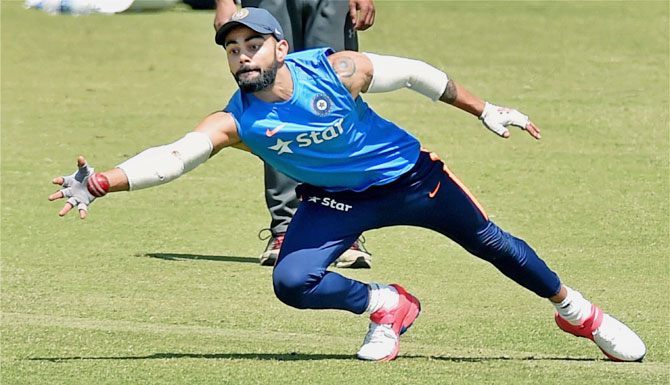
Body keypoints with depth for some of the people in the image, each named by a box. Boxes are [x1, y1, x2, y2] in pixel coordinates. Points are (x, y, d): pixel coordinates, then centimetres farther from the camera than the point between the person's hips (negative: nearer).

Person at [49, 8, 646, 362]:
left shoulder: (336, 71, -25)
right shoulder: (234, 122, -22)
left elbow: (414, 74, -10)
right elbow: (172, 157, -34)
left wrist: (485, 111, -3)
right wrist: (102, 182, -50)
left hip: (410, 176, -1)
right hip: (335, 201, 1)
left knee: (491, 244, 6)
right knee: (293, 283, -20)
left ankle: (573, 310, 31)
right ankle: (385, 306, 6)